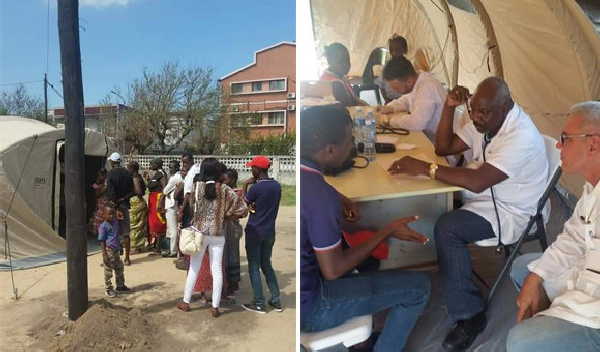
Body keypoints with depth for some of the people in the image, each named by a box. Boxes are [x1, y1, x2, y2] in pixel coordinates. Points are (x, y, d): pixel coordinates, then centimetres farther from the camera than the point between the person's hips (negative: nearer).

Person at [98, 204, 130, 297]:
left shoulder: (116, 222, 7)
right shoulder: (103, 226, -13)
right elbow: (102, 241, -13)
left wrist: (120, 247, 22)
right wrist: (104, 254, -17)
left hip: (116, 250, 8)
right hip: (109, 250, -8)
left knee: (119, 268, 17)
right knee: (108, 271, 3)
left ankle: (120, 286, 31)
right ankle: (109, 289, 14)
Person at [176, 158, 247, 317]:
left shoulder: (197, 186, -6)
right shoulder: (224, 189, -7)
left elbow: (193, 206, -2)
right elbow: (241, 207, -7)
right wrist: (224, 215, 4)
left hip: (199, 232, 0)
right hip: (218, 234, 0)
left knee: (194, 268, 13)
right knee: (217, 269, 6)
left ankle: (186, 302, 25)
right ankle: (215, 307, 12)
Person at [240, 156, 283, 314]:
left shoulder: (256, 187, -18)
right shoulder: (277, 186, 3)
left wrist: (245, 185, 3)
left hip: (255, 231, -6)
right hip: (270, 231, 6)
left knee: (254, 267, 5)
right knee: (267, 265, 17)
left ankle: (259, 304, 10)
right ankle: (276, 301, 19)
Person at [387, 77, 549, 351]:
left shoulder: (521, 136, -26)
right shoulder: (485, 121, 1)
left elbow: (477, 182, -34)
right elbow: (444, 147, 5)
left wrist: (424, 168, -33)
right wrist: (449, 107, -9)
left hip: (508, 212, -9)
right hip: (482, 198, 9)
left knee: (447, 228, -30)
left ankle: (469, 316, -14)